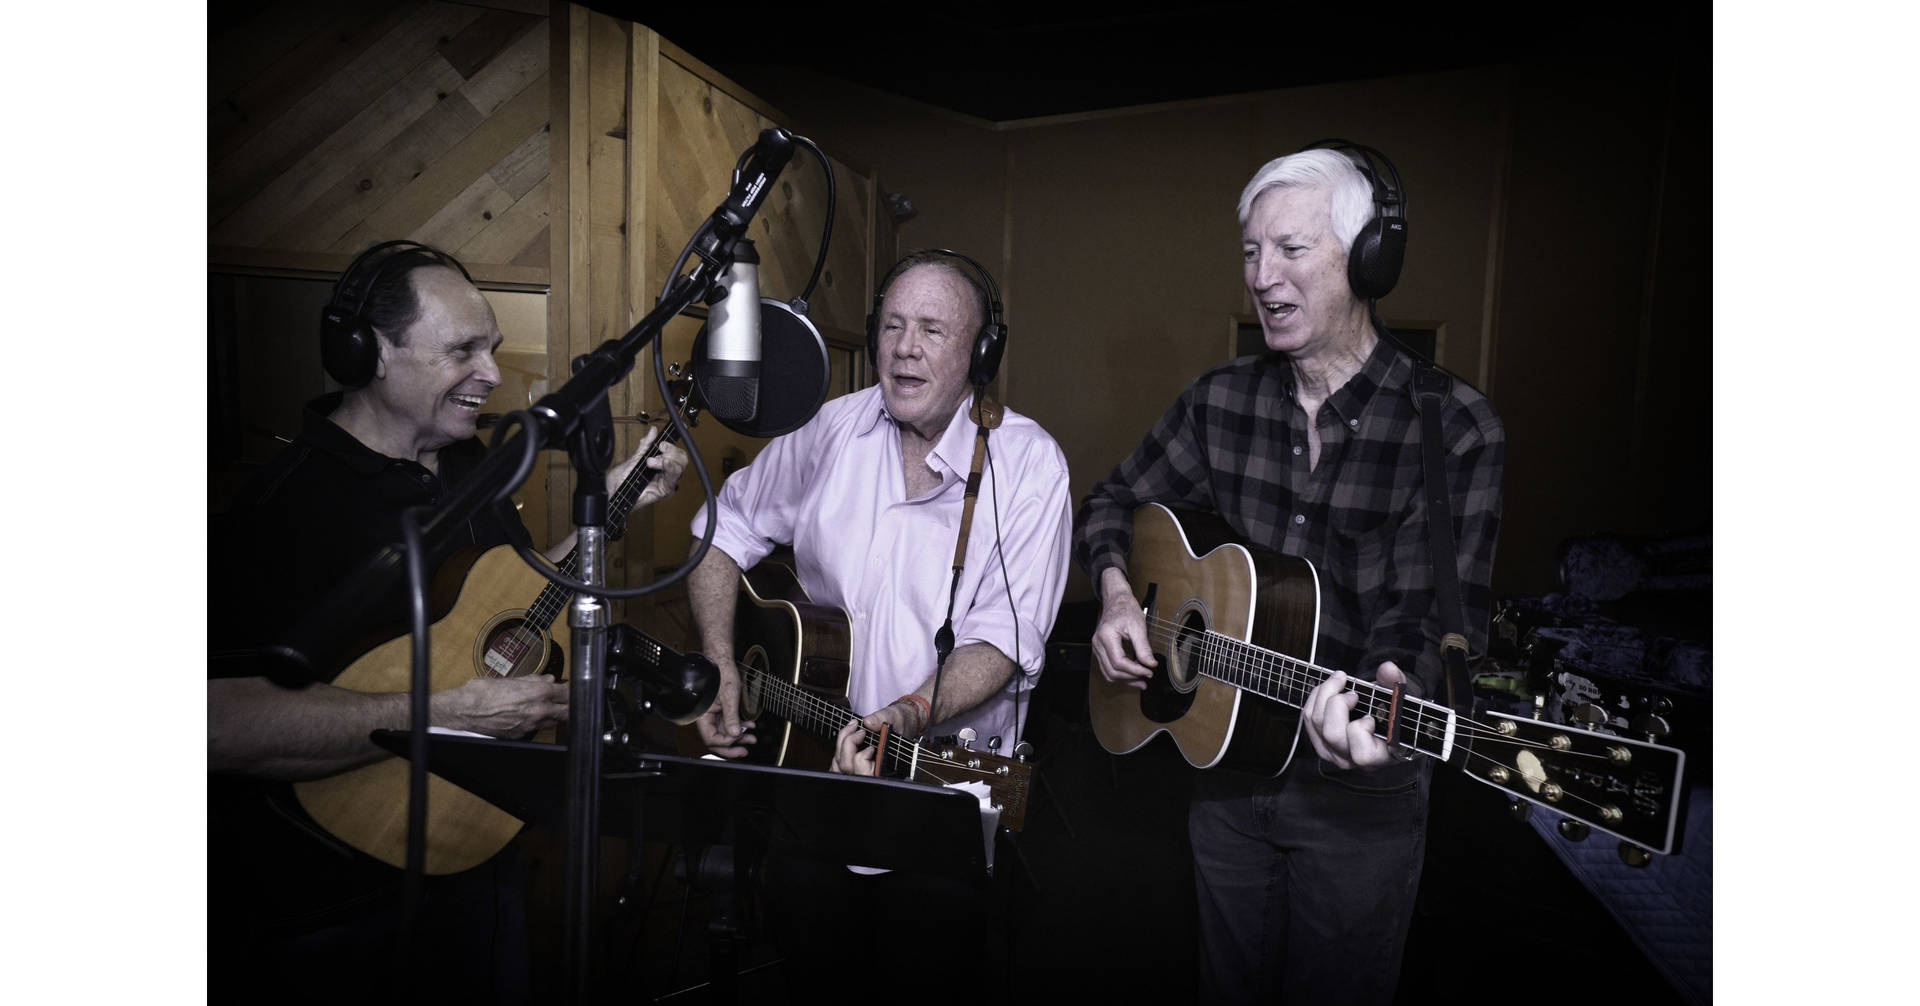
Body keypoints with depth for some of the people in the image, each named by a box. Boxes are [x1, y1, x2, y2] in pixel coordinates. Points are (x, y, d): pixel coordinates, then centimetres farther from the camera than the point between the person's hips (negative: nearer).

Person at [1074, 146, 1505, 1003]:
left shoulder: (1453, 431, -16)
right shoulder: (1220, 401, -3)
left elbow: (1432, 619, -20)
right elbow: (1113, 503, 9)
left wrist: (1389, 688, -41)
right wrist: (1117, 595, -8)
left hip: (1358, 794, -3)